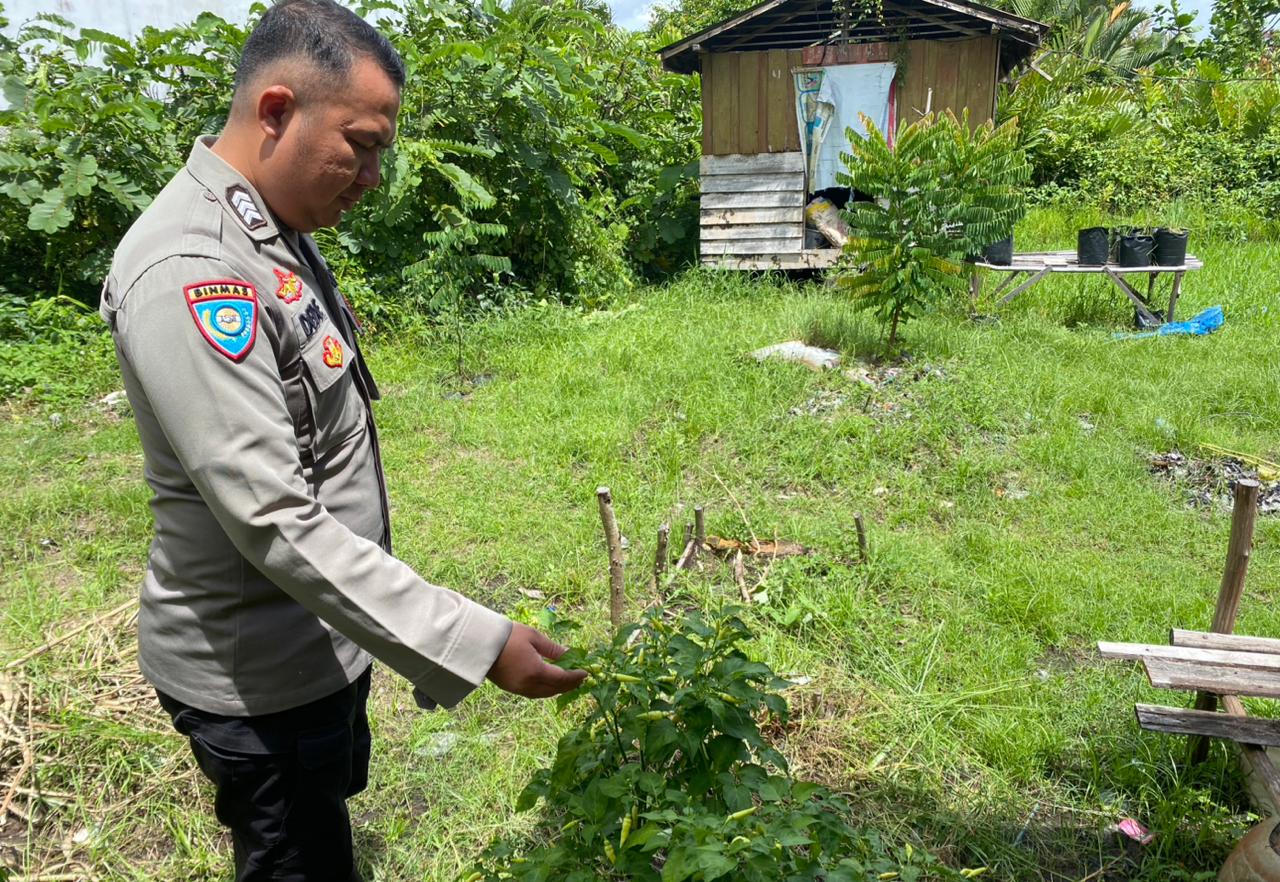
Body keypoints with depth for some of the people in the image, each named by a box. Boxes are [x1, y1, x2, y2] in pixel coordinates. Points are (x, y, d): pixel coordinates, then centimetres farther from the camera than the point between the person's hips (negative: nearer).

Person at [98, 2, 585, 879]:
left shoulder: (275, 232, 4)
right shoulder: (190, 272, -27)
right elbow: (275, 524, -31)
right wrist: (476, 643, -32)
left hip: (320, 636, 9)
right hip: (260, 675, -9)